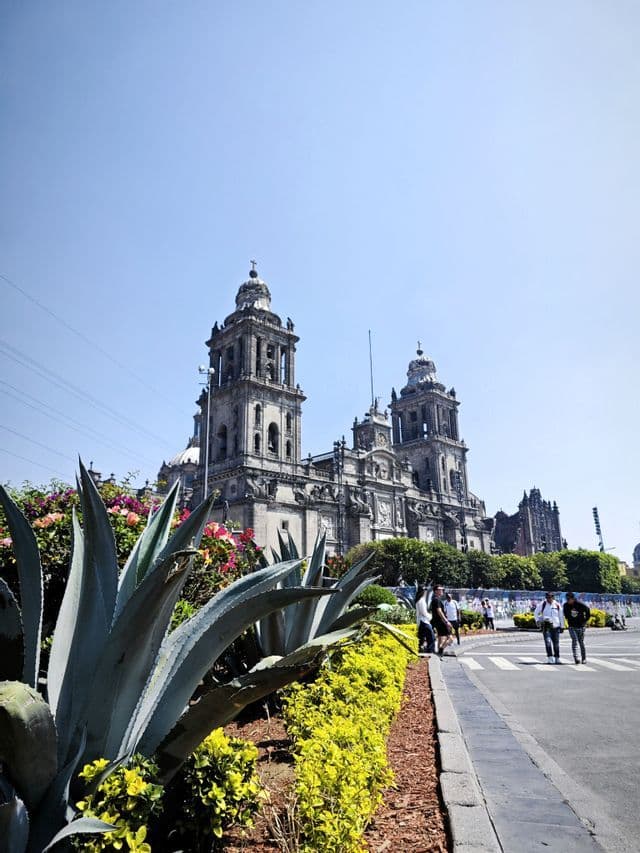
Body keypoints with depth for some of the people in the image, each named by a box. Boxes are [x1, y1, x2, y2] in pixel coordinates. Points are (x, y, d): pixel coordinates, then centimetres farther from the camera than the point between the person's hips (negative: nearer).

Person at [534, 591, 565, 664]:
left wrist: (562, 626, 11)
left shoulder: (557, 605, 4)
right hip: (546, 626, -1)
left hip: (555, 626, 2)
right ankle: (550, 657, -10)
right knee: (548, 641, -12)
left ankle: (557, 658, 20)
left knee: (556, 643, 6)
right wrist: (537, 620, -2)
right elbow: (536, 613, 11)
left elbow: (561, 616, 12)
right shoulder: (542, 604, 1)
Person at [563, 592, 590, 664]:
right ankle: (576, 658, -19)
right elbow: (565, 612, 17)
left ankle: (584, 659, 21)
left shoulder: (580, 604, -15)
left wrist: (585, 621, 1)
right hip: (572, 626, 1)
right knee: (574, 640, -15)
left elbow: (588, 612, -1)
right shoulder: (566, 605, -5)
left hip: (580, 626, -1)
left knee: (581, 642, 7)